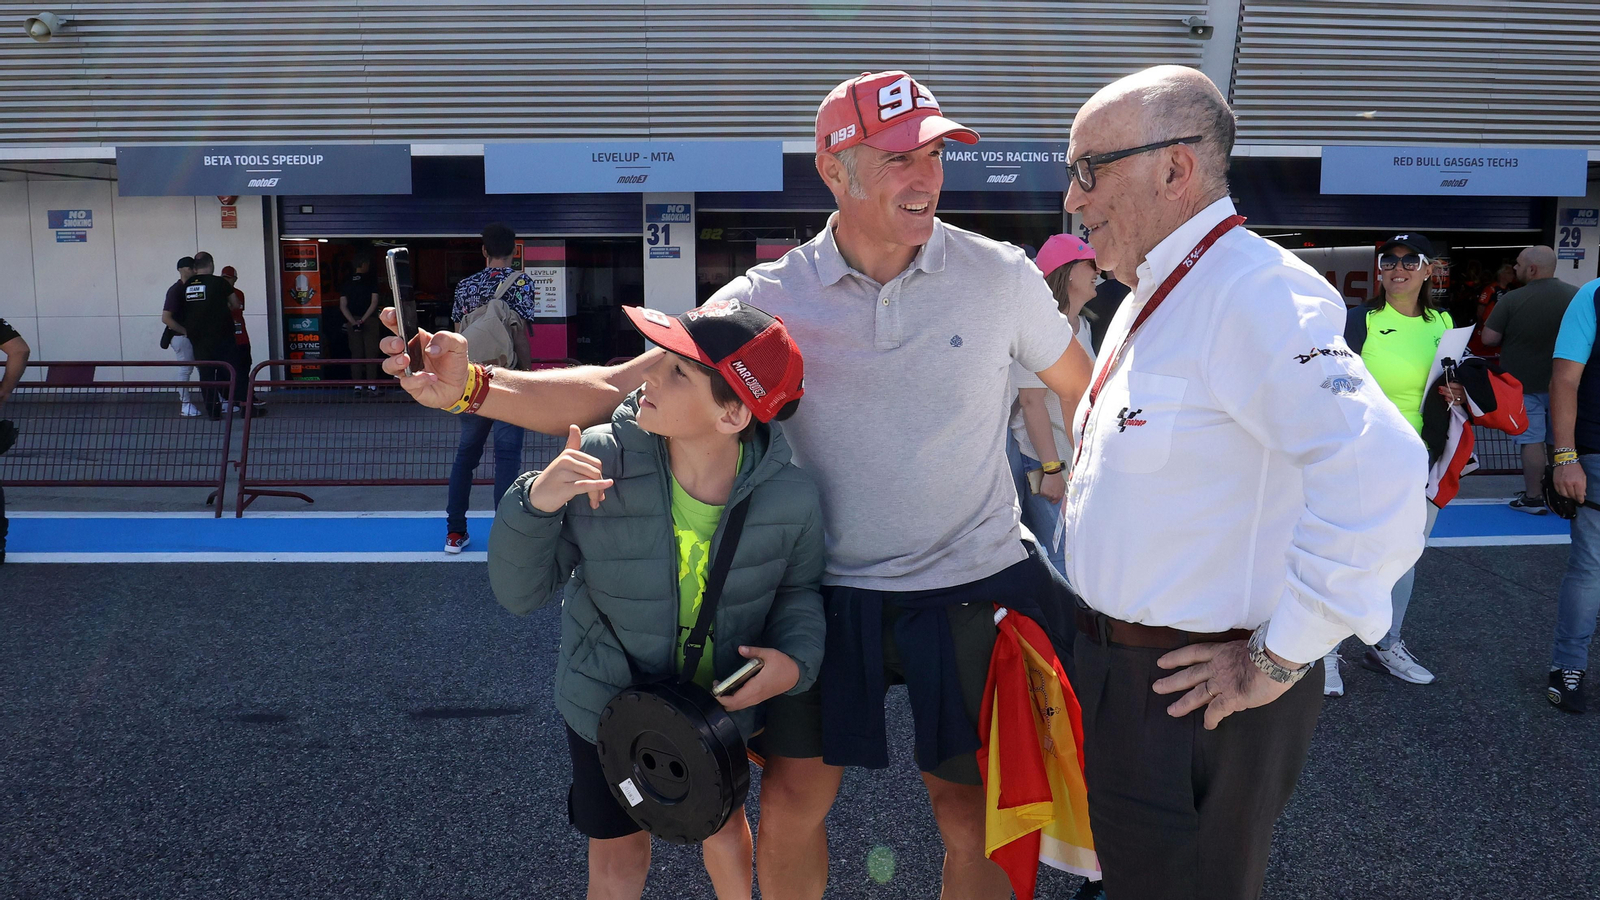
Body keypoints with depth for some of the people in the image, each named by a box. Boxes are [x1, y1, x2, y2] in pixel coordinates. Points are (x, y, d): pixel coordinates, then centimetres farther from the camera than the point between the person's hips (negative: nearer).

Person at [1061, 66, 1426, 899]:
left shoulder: (1251, 296, -23)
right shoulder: (1153, 295, 9)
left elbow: (1377, 472, -35)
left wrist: (1280, 659, -26)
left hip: (1196, 690, -9)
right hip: (1120, 668, 9)